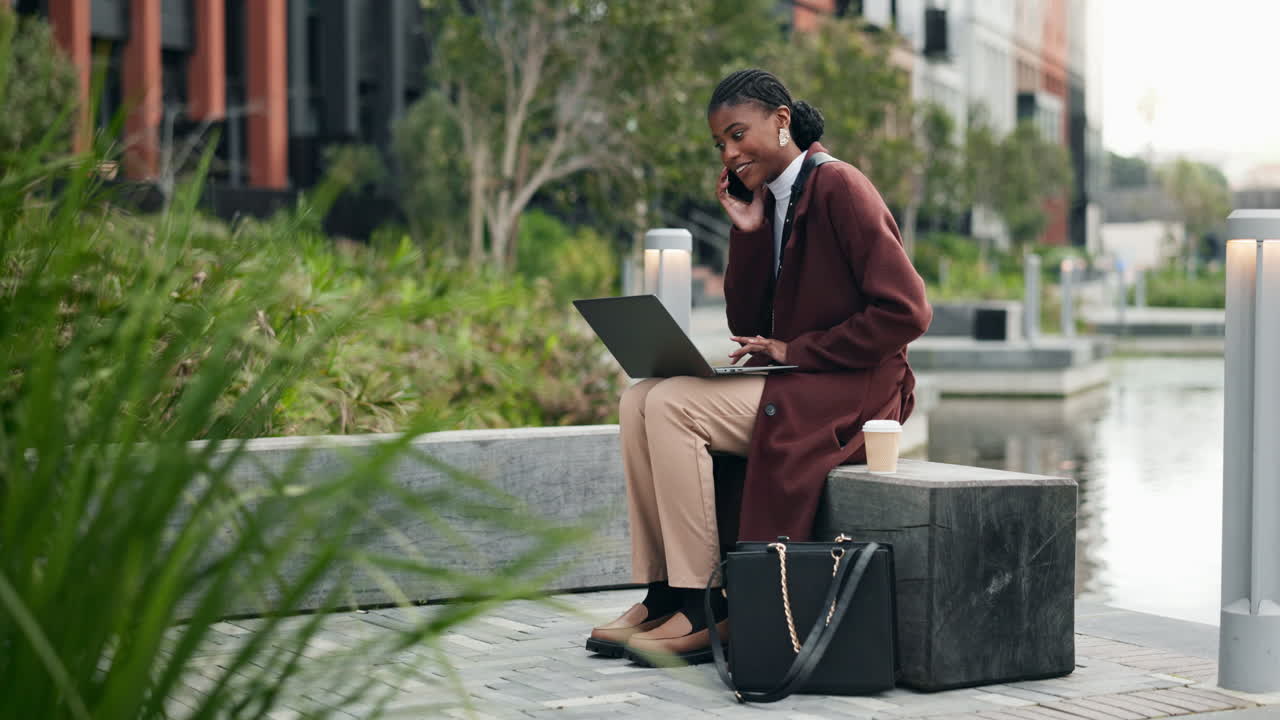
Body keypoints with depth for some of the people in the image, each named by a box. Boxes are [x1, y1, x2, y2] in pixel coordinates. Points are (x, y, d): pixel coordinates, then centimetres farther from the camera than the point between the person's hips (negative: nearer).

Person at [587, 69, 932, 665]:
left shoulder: (839, 189, -12)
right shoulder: (767, 201, 14)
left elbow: (906, 312, -18)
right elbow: (747, 324, 11)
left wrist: (796, 350, -16)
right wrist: (747, 232, 0)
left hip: (848, 393, -9)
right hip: (792, 384, 9)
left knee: (672, 405, -22)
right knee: (640, 398, -5)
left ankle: (703, 610, -18)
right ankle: (660, 592, -6)